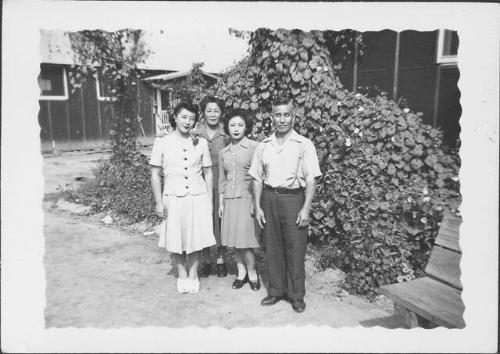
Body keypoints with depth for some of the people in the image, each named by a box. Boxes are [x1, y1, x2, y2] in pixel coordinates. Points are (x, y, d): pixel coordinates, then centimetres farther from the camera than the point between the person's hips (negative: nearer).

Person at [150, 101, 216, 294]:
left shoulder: (201, 143, 1)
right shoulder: (162, 143, -2)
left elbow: (208, 173, 6)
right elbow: (155, 175, 1)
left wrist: (209, 201, 4)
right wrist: (159, 202, -4)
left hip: (198, 198, 1)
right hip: (173, 198, 0)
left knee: (195, 238, 9)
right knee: (176, 240, 8)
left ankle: (193, 275, 29)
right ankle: (182, 275, 30)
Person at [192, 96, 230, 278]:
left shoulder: (226, 135, 0)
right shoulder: (195, 134, 1)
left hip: (221, 184, 0)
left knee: (221, 220, 6)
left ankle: (220, 260, 22)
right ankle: (206, 261, 23)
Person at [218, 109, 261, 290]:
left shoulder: (253, 147, -5)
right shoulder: (223, 152, 10)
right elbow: (222, 180, 15)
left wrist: (256, 202, -10)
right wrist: (220, 203, 12)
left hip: (247, 197, -5)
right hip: (229, 199, 5)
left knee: (244, 240, -5)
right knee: (233, 239, 8)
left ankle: (252, 273, 16)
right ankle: (241, 272, 25)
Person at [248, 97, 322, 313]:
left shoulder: (304, 145, -2)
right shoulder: (263, 146, 9)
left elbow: (311, 180, -5)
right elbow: (257, 178, 10)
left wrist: (306, 209, -12)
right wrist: (257, 207, 4)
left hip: (293, 198, -3)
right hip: (269, 198, 3)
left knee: (295, 248, 2)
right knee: (272, 247, 10)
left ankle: (296, 295, 18)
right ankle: (276, 291, 25)